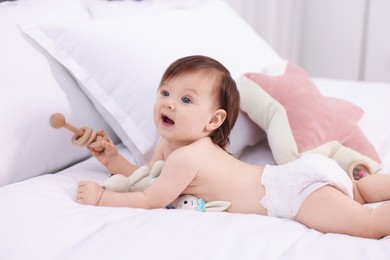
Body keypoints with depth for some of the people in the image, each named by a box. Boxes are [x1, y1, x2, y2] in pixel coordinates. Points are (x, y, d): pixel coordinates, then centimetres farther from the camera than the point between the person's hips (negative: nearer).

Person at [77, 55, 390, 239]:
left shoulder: (186, 157, -23)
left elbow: (151, 200, -18)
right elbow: (149, 178, 14)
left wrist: (101, 196, -10)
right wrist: (113, 160, 3)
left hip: (299, 189, -9)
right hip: (295, 174, 9)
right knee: (356, 192, 29)